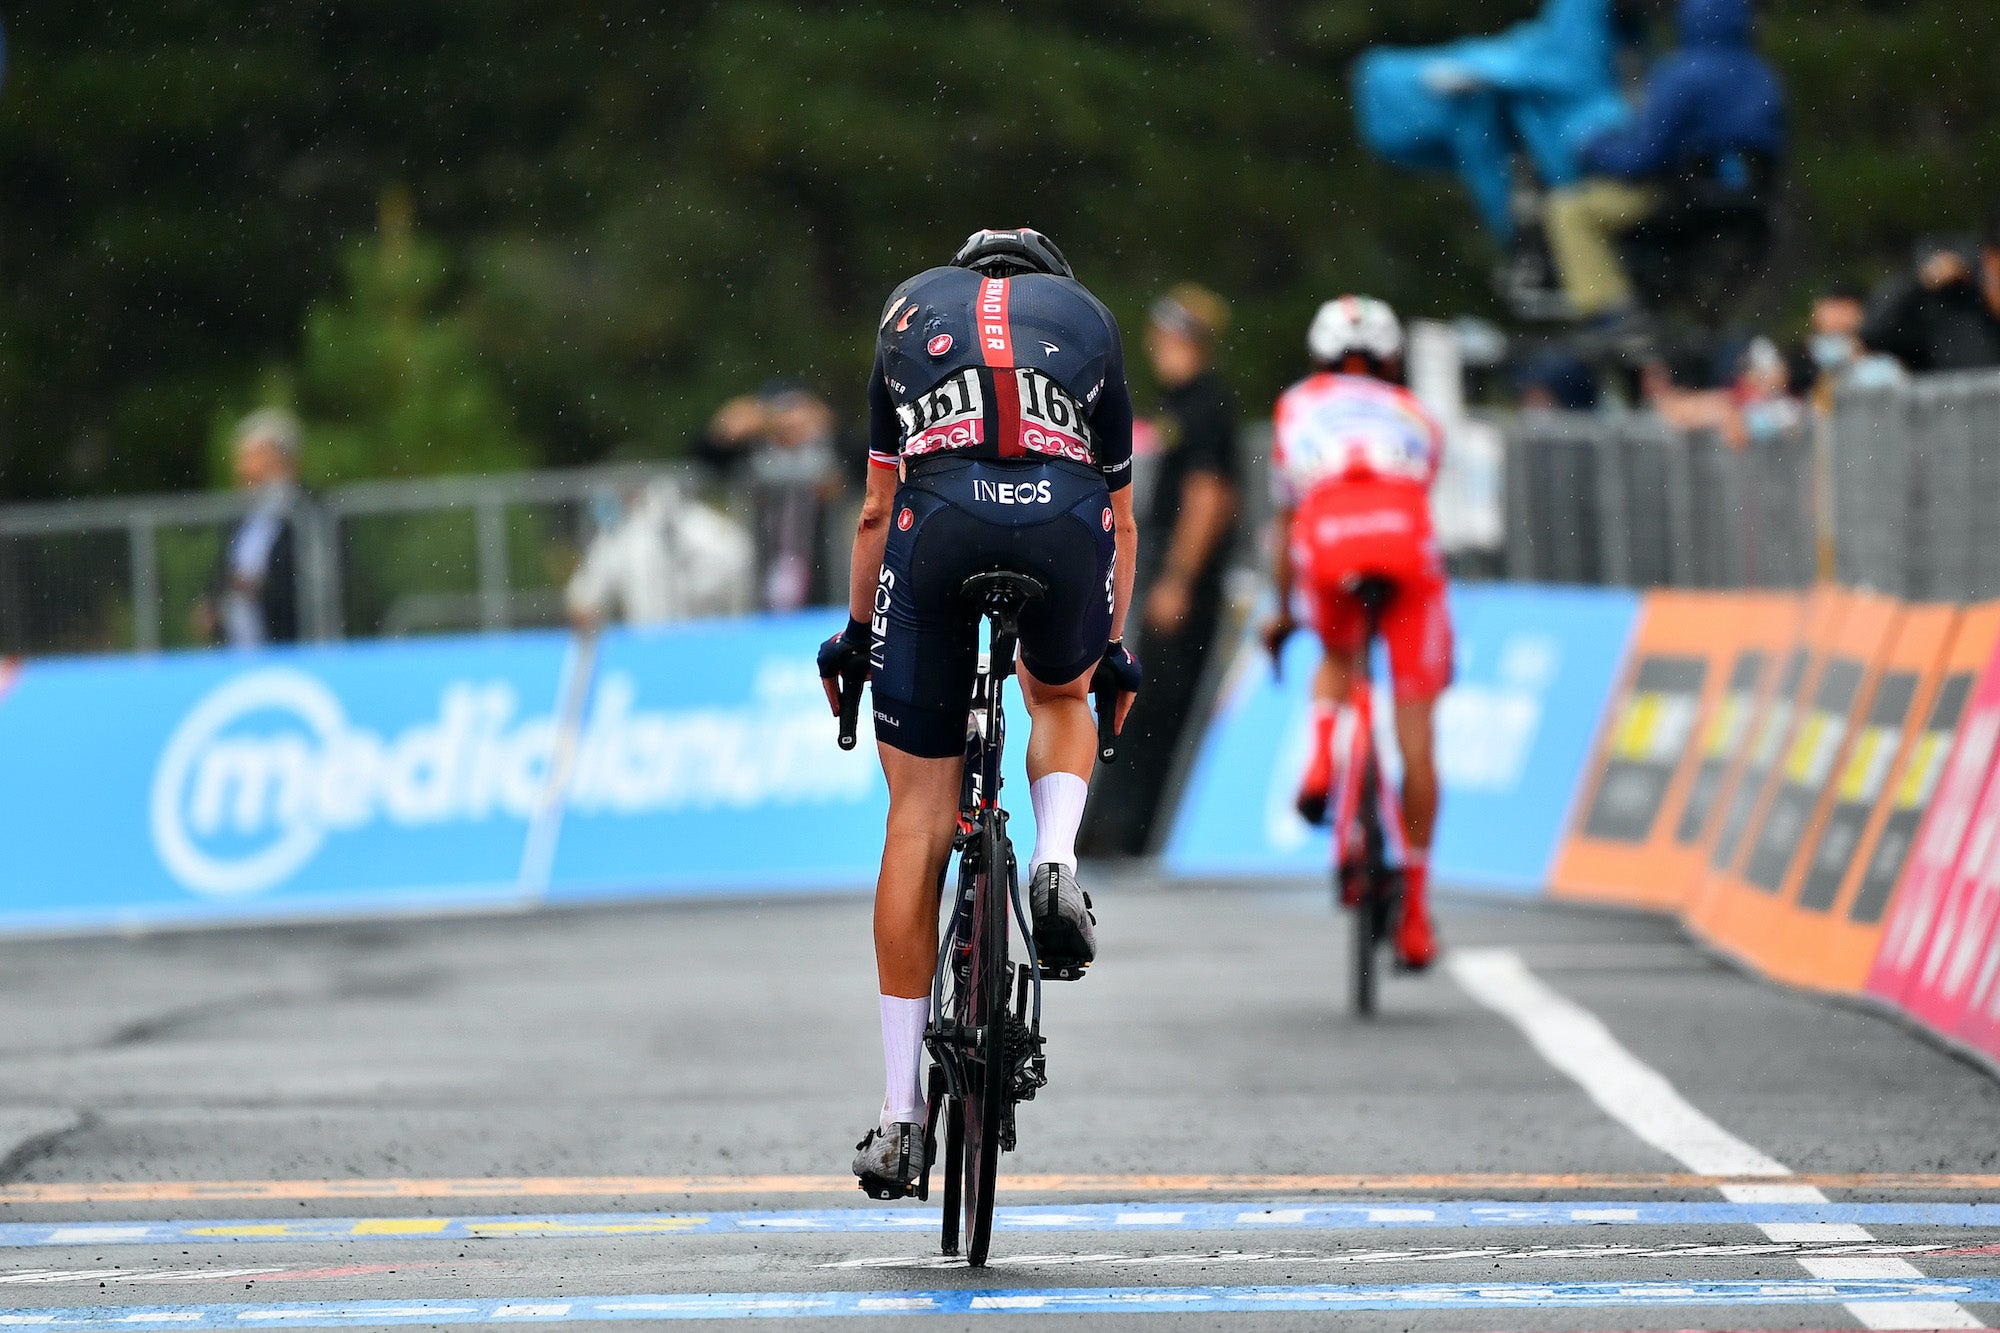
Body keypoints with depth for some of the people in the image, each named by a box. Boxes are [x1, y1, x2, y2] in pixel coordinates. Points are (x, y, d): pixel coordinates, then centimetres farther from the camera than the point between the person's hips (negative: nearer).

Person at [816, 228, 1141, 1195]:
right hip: (1065, 520, 0)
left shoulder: (912, 310, 32)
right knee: (1060, 696, 36)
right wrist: (1114, 646, 50)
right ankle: (1055, 863, 4)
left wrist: (856, 632, 46)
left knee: (919, 819, 8)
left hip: (940, 518, 0)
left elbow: (876, 512, 34)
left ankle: (900, 1114, 8)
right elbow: (1121, 519, 38)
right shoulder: (1089, 319, 32)